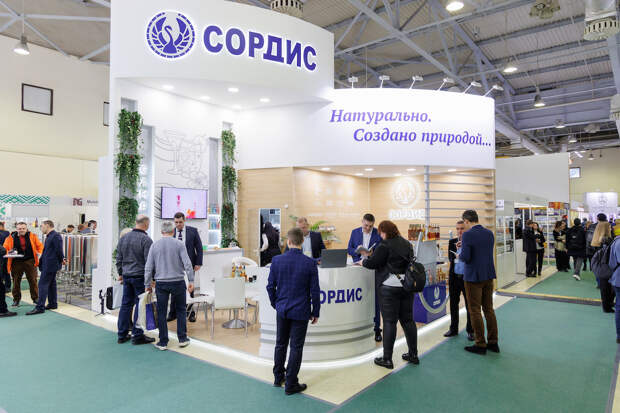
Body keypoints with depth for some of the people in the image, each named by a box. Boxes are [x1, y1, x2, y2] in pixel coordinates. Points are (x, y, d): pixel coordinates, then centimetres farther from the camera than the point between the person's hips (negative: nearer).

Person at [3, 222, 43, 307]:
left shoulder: (32, 236, 6)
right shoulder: (11, 238, 4)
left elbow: (40, 246, 8)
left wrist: (39, 253, -10)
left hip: (30, 261, 0)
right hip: (16, 262, 0)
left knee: (33, 280, 2)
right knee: (16, 281, 6)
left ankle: (35, 298, 13)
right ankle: (16, 299, 19)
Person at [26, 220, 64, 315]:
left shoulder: (56, 236, -18)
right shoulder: (49, 236, 14)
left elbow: (59, 250, -19)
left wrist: (61, 260, -6)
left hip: (50, 265, -10)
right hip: (48, 264, 10)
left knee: (43, 284, -8)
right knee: (51, 284, 14)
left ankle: (40, 307, -6)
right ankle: (53, 304, 22)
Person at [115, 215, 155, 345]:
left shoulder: (123, 238, 8)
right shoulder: (146, 239, -13)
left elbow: (118, 258, 14)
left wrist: (120, 273, 23)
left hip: (126, 276, 7)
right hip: (140, 277, -7)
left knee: (126, 304, 13)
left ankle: (122, 335, 20)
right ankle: (137, 335, 7)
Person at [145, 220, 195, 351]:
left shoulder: (155, 245, 2)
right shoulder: (179, 244, -4)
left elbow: (148, 267, 4)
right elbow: (187, 264, -11)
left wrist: (148, 284, 12)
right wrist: (191, 281, -6)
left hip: (161, 284, 1)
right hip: (178, 282, -1)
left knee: (161, 313, 9)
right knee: (181, 310, 13)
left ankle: (163, 342, 15)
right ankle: (182, 339, 15)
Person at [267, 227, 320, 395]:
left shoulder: (277, 260, -8)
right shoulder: (310, 263, -14)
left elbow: (270, 286, 0)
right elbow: (315, 291, -9)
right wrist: (315, 312, 3)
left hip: (282, 310, 3)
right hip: (300, 312, -3)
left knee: (280, 344, 19)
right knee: (296, 347, 7)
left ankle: (278, 377, 33)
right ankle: (291, 384, 15)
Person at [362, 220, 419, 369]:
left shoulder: (385, 245, -13)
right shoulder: (407, 244, 11)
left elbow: (372, 263, -13)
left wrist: (363, 261, 9)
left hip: (390, 287, -7)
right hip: (408, 285, 7)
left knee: (389, 322, -2)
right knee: (408, 319, 15)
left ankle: (387, 358, 5)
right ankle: (413, 354, 24)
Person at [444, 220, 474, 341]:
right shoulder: (452, 242, 6)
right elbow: (450, 257, -5)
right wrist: (456, 249, -23)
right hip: (454, 277, 4)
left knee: (469, 305, 5)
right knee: (453, 304, 13)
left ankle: (470, 331, 20)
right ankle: (453, 329, 27)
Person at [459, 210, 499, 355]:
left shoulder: (468, 235, -17)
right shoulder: (489, 233, 5)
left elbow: (465, 257, -22)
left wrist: (460, 255, 0)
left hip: (474, 277, -7)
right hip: (489, 275, 7)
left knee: (475, 311, 4)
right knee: (489, 309, 16)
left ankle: (481, 345, 11)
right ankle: (493, 342, 24)